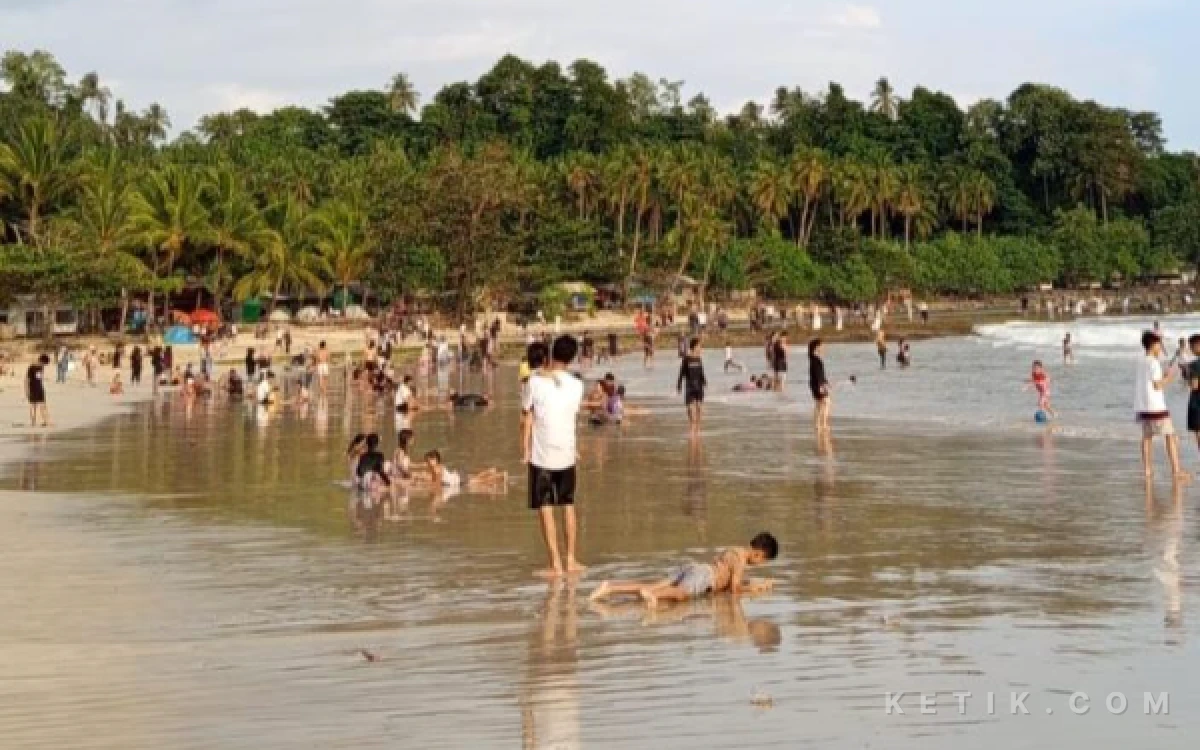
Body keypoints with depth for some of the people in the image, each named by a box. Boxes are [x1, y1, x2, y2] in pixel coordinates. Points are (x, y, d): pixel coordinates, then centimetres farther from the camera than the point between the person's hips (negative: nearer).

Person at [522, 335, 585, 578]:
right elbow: (574, 412, 9)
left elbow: (527, 419, -5)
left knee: (545, 509, 2)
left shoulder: (535, 381, -9)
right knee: (568, 505, 17)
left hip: (541, 455, -3)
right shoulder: (576, 385, -2)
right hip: (567, 454, 3)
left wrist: (525, 450, 2)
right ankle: (571, 560, 20)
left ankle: (555, 564, -2)